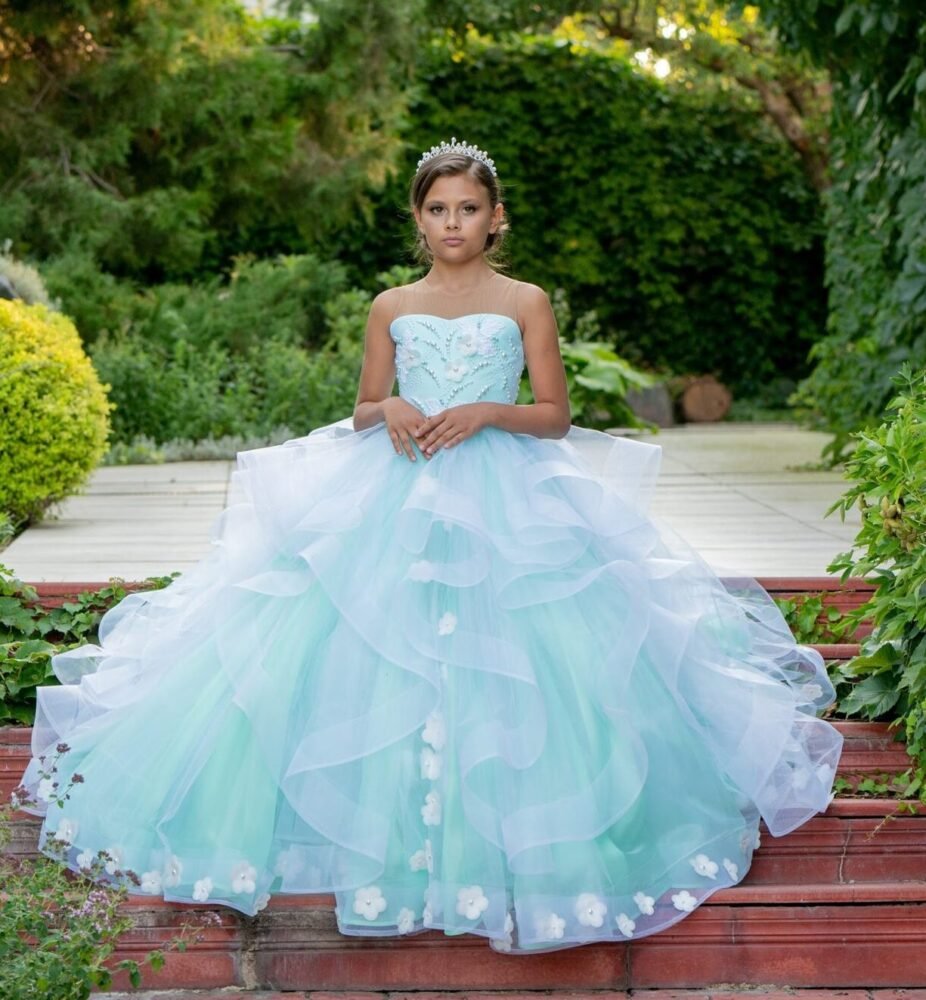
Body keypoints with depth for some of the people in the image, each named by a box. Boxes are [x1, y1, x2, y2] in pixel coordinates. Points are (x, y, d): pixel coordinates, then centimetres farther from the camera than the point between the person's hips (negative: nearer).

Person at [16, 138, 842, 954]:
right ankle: (395, 842, 5)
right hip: (396, 504, 2)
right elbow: (362, 413, 16)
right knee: (373, 660, -6)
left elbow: (557, 418, 3)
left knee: (509, 665, -11)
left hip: (507, 506, -2)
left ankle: (495, 846, 4)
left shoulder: (526, 303, 5)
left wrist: (487, 412, -14)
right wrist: (387, 410, -7)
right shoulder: (392, 308, 12)